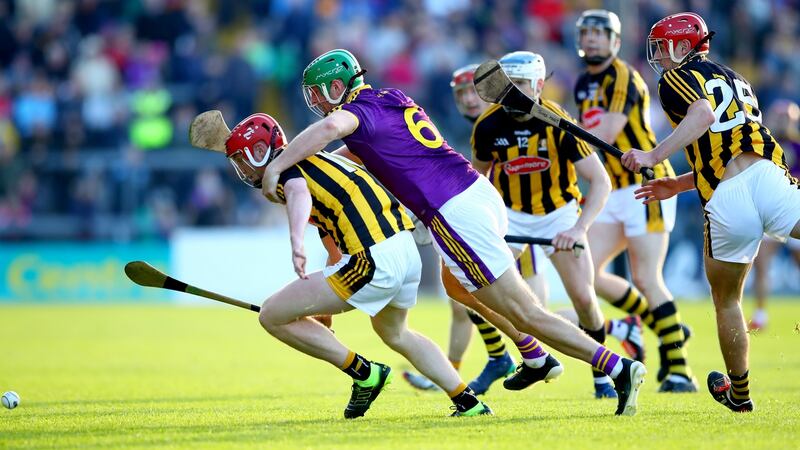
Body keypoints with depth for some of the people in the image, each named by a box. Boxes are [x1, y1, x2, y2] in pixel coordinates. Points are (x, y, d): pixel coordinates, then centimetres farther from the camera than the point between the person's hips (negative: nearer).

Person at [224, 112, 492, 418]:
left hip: (374, 261, -10)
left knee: (272, 316, -3)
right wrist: (326, 302, 50)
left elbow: (299, 194, -26)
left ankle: (364, 373, 4)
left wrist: (296, 242, -44)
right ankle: (468, 403, 35)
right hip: (409, 251, 10)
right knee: (394, 334, 37)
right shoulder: (315, 163, 29)